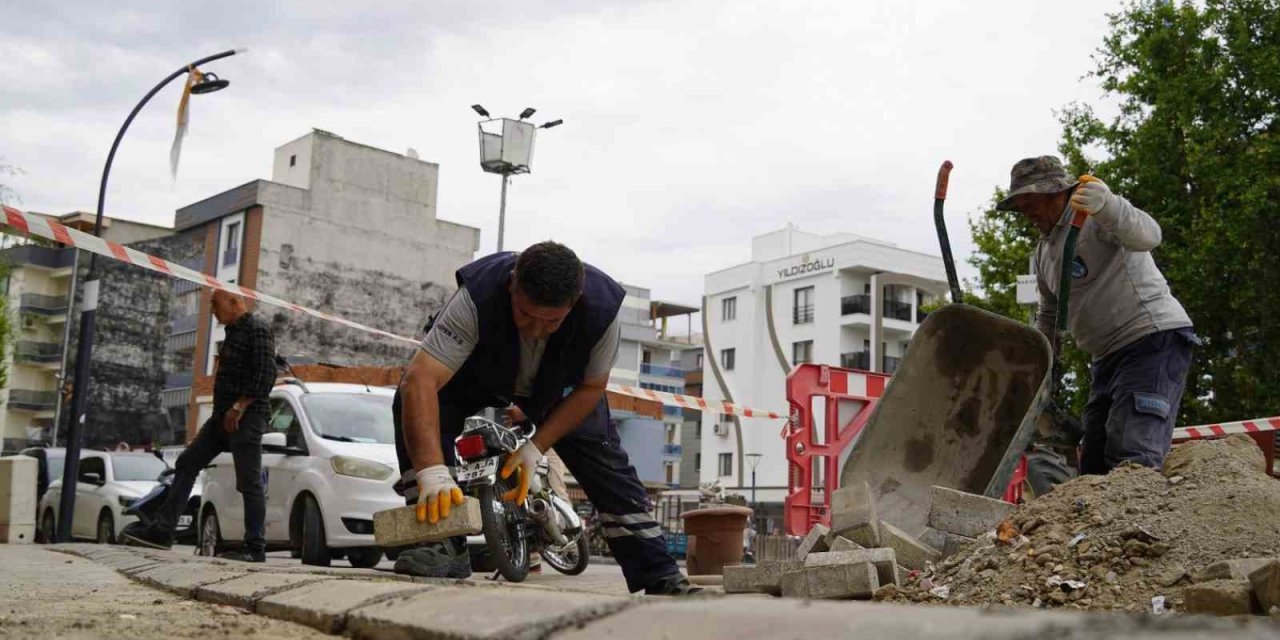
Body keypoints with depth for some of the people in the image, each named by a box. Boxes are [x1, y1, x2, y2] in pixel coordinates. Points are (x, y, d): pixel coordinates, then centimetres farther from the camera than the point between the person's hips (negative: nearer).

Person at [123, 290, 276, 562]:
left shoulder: (257, 329, -10)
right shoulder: (232, 331, 19)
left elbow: (266, 376, -19)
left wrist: (239, 407, -20)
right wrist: (225, 411, 15)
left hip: (246, 417, -10)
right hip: (223, 416, 10)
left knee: (249, 483, -7)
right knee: (186, 464, 8)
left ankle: (255, 549, -2)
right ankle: (162, 531, 11)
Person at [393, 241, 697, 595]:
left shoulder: (603, 306, -36)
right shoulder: (478, 296, -44)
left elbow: (591, 388, -19)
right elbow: (420, 381, -50)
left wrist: (536, 447, -27)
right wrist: (432, 471, -62)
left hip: (558, 382, 2)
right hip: (474, 373, -1)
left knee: (604, 457, -12)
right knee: (415, 405, -29)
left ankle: (660, 576, -2)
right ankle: (444, 545, -26)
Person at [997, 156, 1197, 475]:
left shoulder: (1097, 218, -10)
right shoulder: (1044, 248, 17)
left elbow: (1147, 236, -33)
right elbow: (1048, 316, 27)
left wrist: (1107, 205, -51)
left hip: (1154, 340, -9)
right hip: (1108, 356, 10)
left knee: (1132, 458, -24)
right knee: (1094, 464, 6)